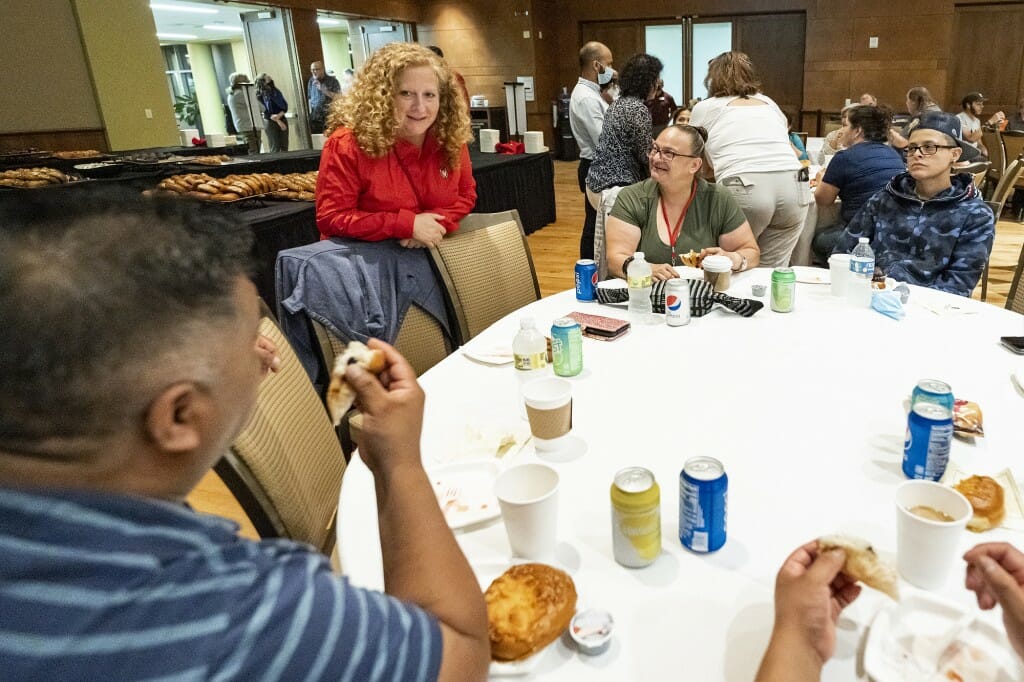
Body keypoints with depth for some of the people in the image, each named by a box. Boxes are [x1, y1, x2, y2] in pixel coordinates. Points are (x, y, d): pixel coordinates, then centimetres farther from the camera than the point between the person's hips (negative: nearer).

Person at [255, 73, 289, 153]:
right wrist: (278, 121, -19)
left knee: (284, 147, 3)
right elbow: (266, 112, -10)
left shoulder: (276, 92, 5)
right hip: (270, 122, -4)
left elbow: (285, 107, 3)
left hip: (281, 119, 4)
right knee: (275, 149, -4)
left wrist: (279, 115, -15)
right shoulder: (259, 96, -5)